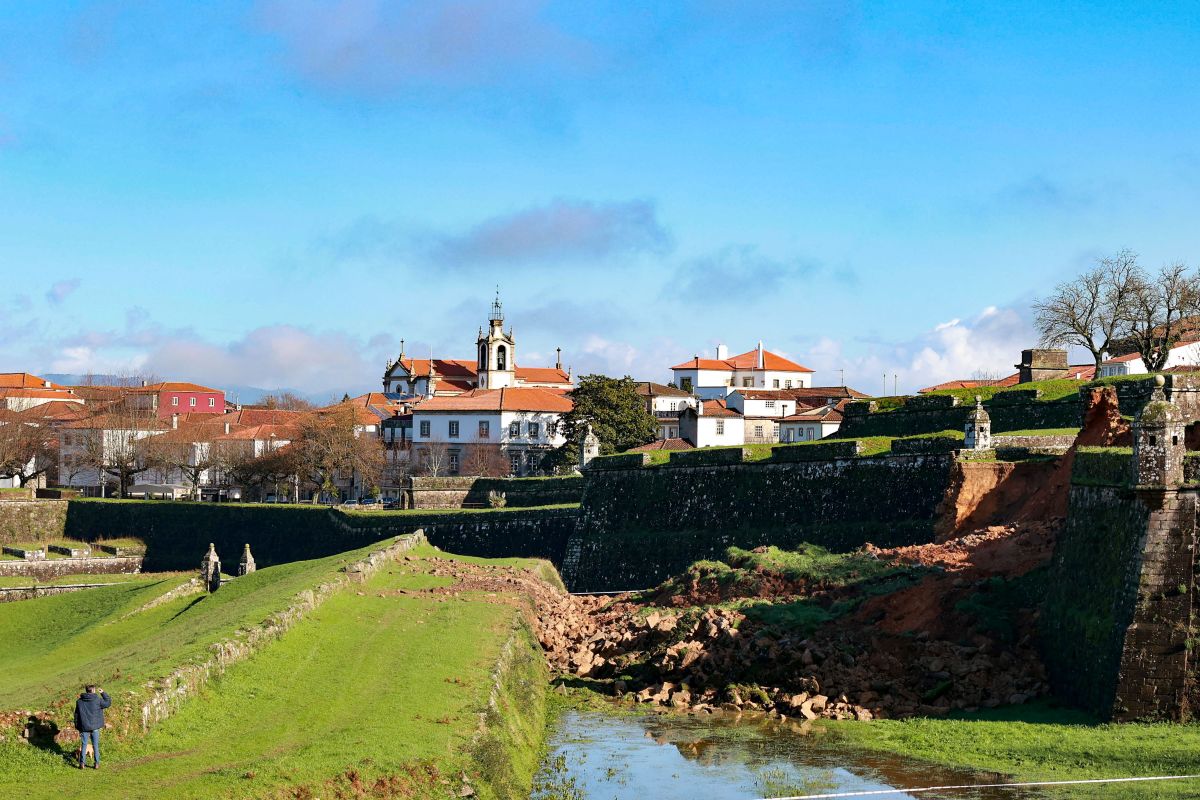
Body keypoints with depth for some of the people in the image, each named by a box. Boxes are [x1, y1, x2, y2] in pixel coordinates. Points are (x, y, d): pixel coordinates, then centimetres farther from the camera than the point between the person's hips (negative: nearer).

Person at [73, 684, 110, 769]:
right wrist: (103, 693, 12)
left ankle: (81, 763, 6)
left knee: (83, 745, 8)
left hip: (84, 727, 1)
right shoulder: (97, 700, -9)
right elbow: (108, 703, 6)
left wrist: (77, 726, 15)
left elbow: (76, 715, 5)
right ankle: (96, 763, 9)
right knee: (95, 746, 7)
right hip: (95, 727, -1)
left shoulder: (79, 701, 0)